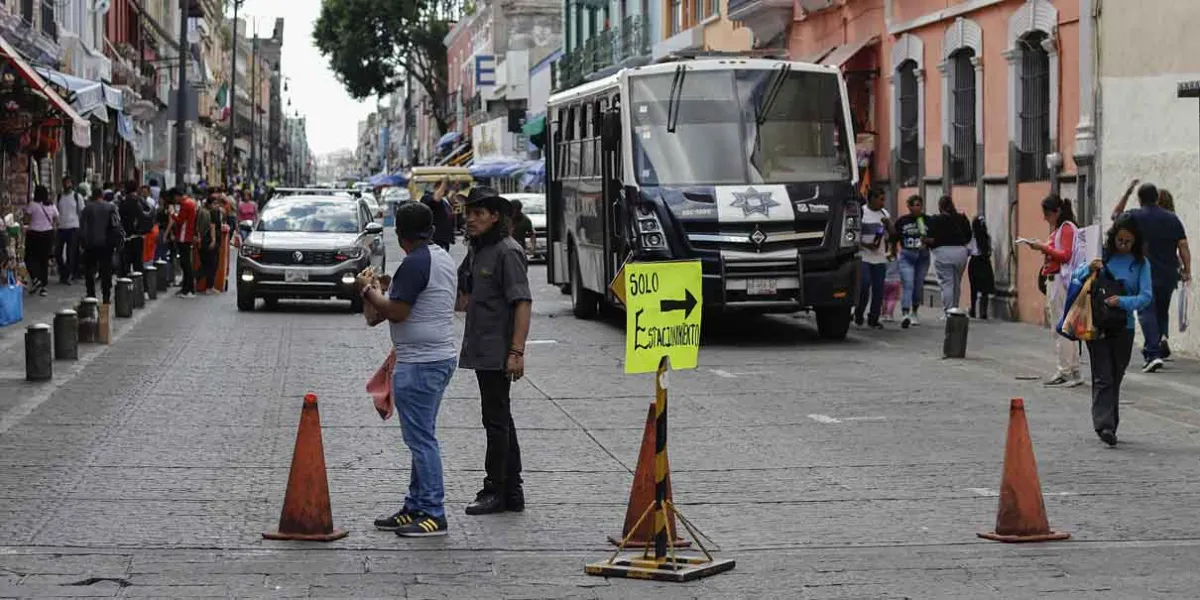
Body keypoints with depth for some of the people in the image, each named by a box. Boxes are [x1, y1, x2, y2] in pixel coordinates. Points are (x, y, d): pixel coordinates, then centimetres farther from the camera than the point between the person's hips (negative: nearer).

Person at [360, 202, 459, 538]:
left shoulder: (415, 264, -17)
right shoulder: (443, 258, 13)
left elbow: (396, 312, -21)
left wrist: (368, 290, -5)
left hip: (419, 363, -10)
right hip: (442, 356, 10)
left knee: (421, 438, -6)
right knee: (422, 437, 16)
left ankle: (433, 515, -5)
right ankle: (415, 508, 22)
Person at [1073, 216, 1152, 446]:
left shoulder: (1141, 264, 0)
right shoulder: (1102, 255, 1)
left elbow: (1146, 296, -7)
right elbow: (1076, 277, 4)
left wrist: (1122, 301, -23)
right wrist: (1089, 269, -16)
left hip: (1123, 326, 2)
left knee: (1115, 378, 11)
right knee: (1103, 377, -10)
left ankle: (1109, 426, 20)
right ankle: (1104, 424, -20)